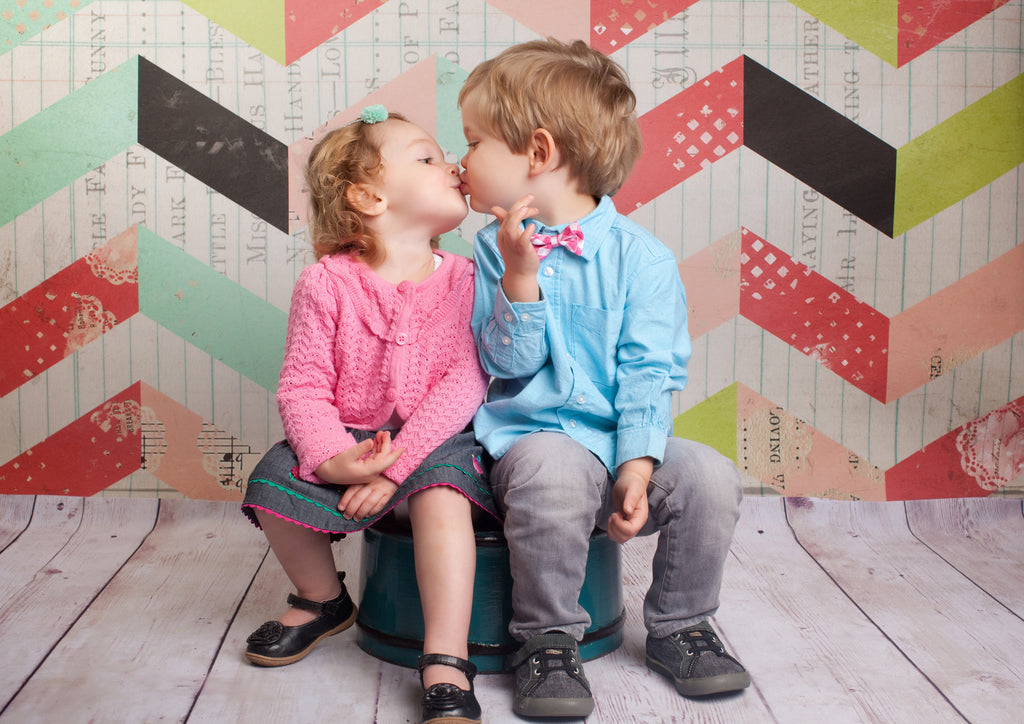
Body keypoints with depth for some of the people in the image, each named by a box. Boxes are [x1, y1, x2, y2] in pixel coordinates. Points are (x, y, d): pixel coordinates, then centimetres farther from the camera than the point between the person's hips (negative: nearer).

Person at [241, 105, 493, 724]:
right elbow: (303, 387, -8)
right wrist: (331, 457, -27)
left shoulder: (461, 280, -5)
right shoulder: (326, 283, -7)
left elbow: (465, 382, -13)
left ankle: (447, 667, -27)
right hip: (349, 438, 2)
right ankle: (324, 599, 11)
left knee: (441, 490, -32)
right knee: (275, 481, -20)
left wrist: (397, 465, -22)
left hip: (435, 437, -1)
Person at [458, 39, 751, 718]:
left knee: (710, 477, -23)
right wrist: (519, 275, -17)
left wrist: (638, 464, -17)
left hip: (622, 440, 1)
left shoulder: (641, 256, -2)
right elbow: (506, 364, -4)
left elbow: (650, 372, -5)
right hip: (537, 436, -1)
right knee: (554, 475, -35)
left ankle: (679, 625, 4)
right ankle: (548, 639, -13)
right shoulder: (496, 249, 4)